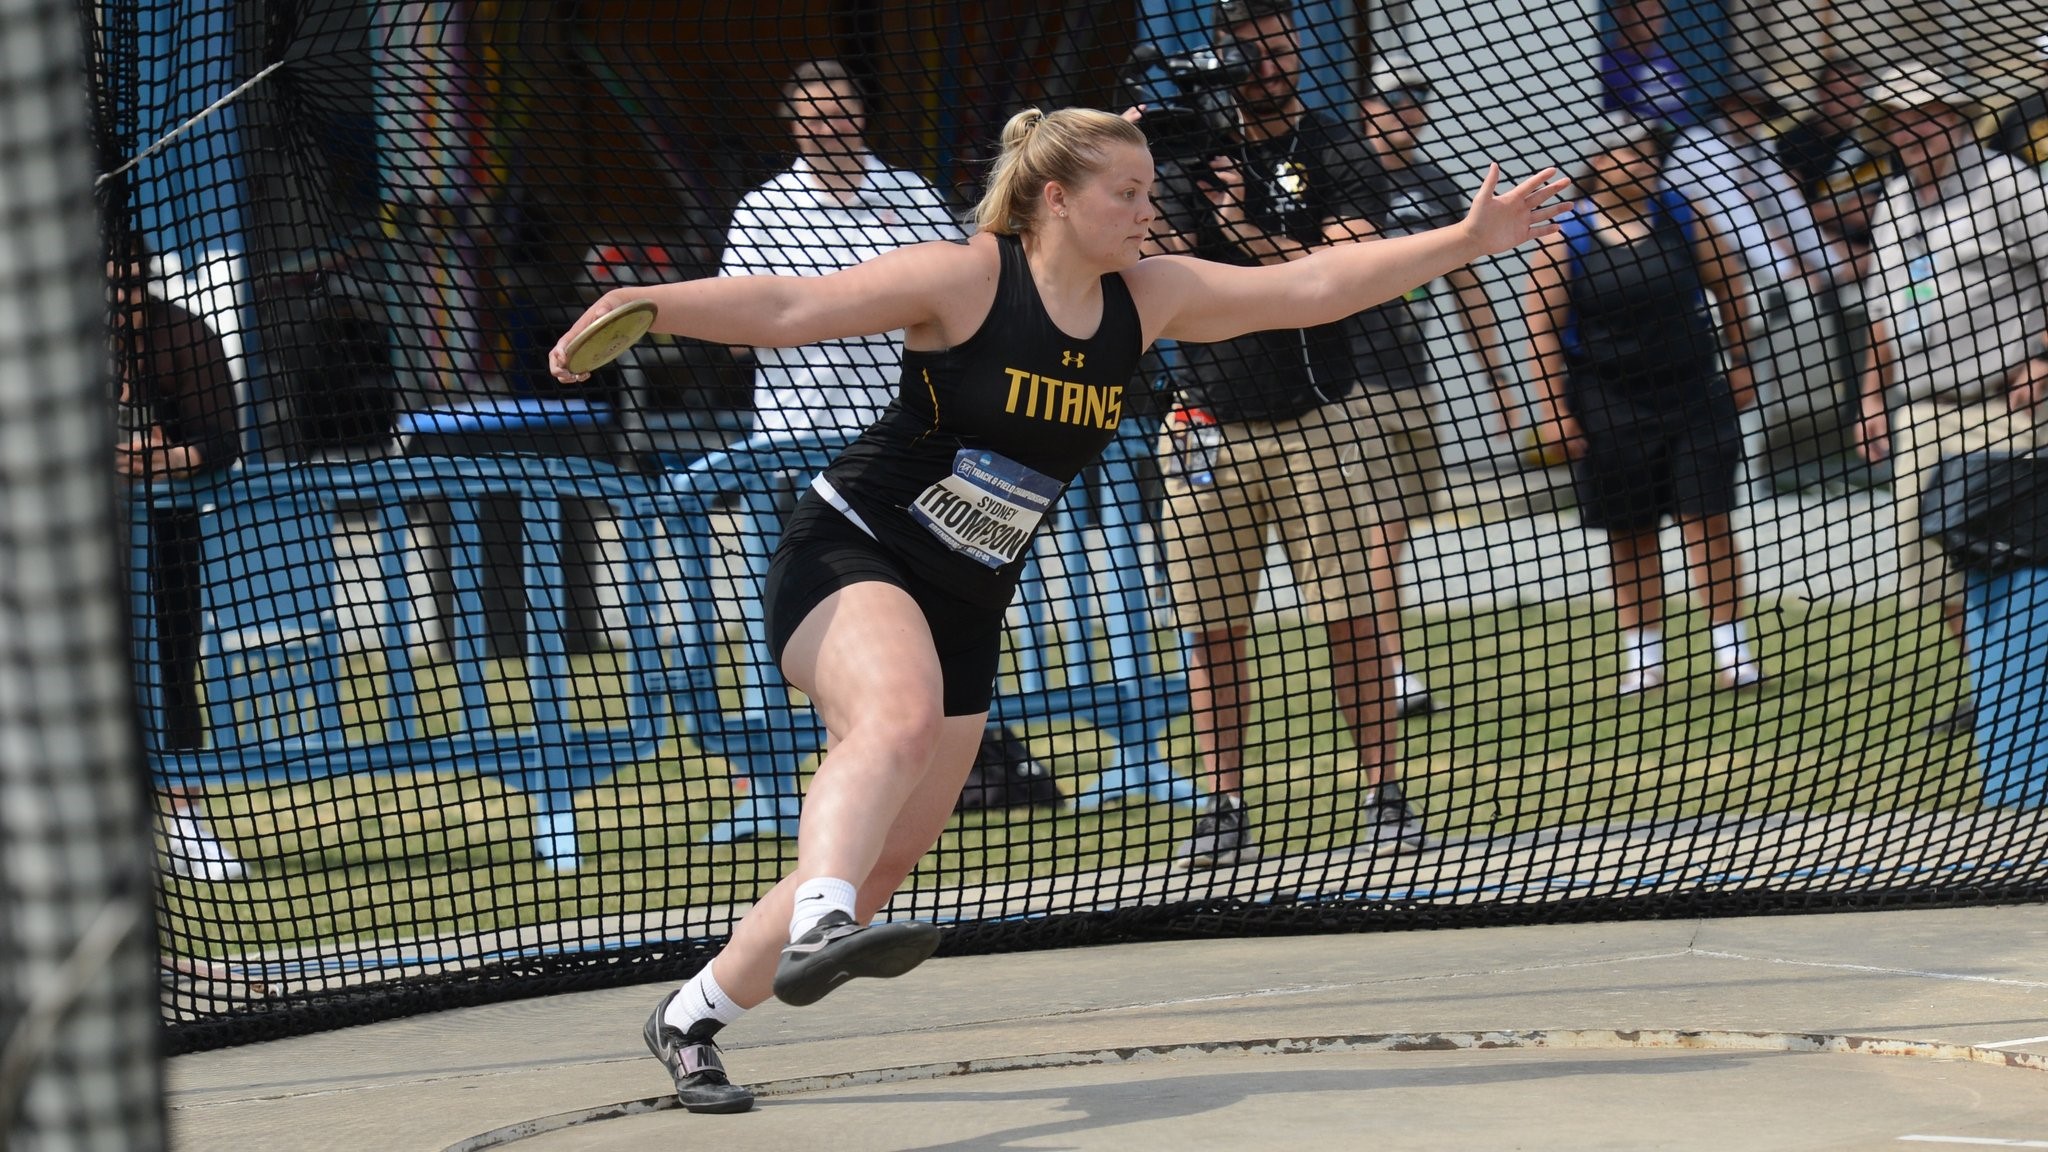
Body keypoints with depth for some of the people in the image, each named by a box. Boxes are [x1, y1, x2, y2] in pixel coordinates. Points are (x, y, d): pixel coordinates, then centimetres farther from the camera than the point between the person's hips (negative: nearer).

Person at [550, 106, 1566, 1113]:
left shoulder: (1147, 299, 3)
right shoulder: (966, 279, -15)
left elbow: (1312, 285, 4)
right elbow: (786, 310, -18)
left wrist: (1465, 240, 1)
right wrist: (645, 306, -31)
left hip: (963, 610, 7)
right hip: (850, 560, -7)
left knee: (884, 859, 5)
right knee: (901, 718, -39)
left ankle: (690, 1015, 20)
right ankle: (816, 928, -56)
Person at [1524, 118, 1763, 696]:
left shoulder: (1683, 220, 2)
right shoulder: (1565, 240, -4)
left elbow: (1730, 285, 13)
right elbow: (1542, 330, -4)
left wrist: (1740, 363, 14)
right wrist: (1555, 410, -9)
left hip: (1694, 395, 1)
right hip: (1609, 406, -1)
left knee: (1707, 520, -4)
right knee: (1630, 535, 5)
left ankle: (1731, 647, 1)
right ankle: (1642, 656, 13)